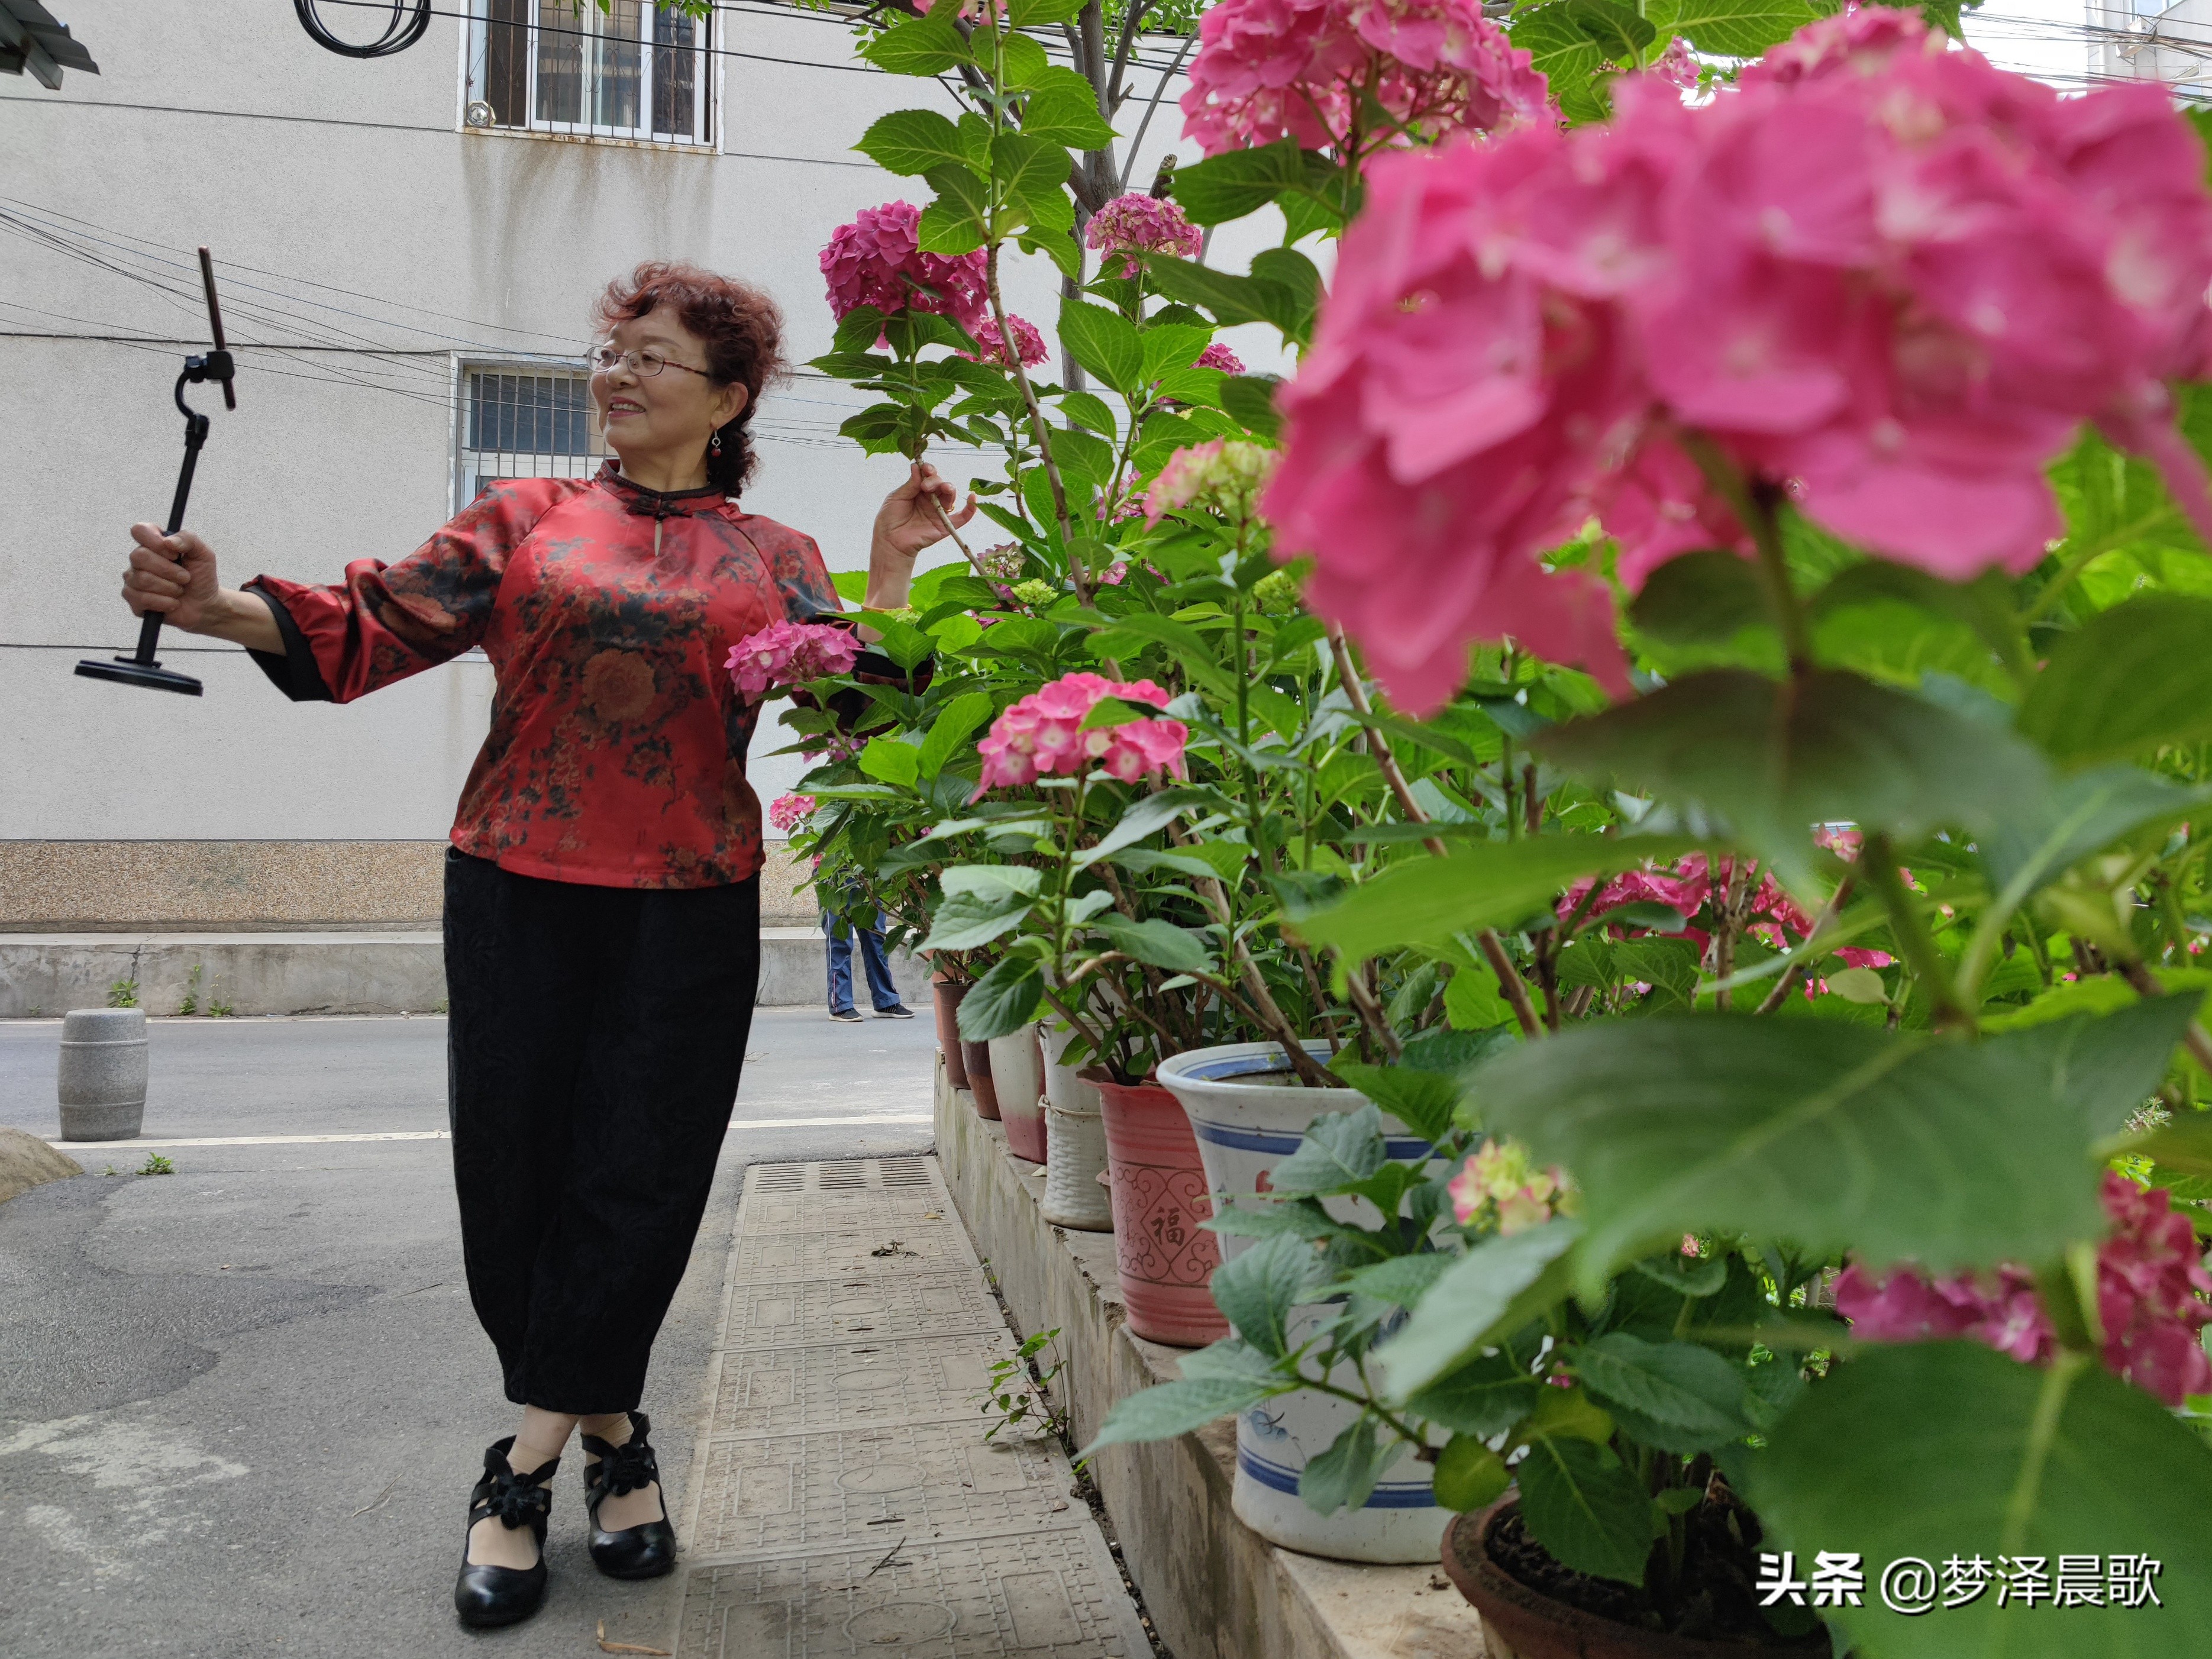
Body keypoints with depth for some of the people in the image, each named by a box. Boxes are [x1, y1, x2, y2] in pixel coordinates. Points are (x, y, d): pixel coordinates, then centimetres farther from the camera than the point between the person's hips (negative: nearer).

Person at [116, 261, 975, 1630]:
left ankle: (523, 1475, 17)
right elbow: (377, 623, 0)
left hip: (691, 908, -1)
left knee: (635, 1184, 0)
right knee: (516, 1173, 5)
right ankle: (617, 1443, 26)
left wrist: (890, 569, -7)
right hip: (518, 896, 1)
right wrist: (223, 608, -16)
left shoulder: (773, 560, 9)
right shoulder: (527, 521, 11)